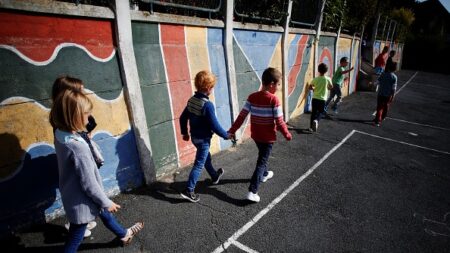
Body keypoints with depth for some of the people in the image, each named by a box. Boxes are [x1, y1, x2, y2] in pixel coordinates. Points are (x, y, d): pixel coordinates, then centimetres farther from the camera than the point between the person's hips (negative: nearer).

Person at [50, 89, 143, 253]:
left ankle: (124, 235, 55)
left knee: (104, 213, 29)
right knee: (75, 240, 11)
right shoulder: (77, 147, -34)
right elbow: (89, 183, -24)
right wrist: (106, 202, -13)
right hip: (81, 202, -9)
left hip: (73, 196, 9)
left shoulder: (60, 135, -7)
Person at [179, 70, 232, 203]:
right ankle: (188, 190, 6)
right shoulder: (207, 104, -25)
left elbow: (183, 118, 7)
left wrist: (185, 132, 19)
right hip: (203, 139, -8)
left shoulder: (191, 100, -1)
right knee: (199, 164, 2)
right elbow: (214, 125, -24)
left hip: (194, 136, 8)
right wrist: (226, 135, -9)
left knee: (206, 157, 26)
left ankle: (215, 176, 48)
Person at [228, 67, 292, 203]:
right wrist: (287, 134, -1)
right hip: (268, 137, -6)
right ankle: (252, 192, -2)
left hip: (255, 135, 6)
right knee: (261, 162, 1)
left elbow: (241, 116, -5)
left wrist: (232, 130, -1)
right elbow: (279, 122, -16)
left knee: (262, 156, 29)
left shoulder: (252, 97, -4)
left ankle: (264, 174, 52)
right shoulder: (274, 100, -18)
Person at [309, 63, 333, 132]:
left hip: (315, 98, 1)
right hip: (322, 99, -1)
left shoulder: (315, 79, -7)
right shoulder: (328, 79, -8)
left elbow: (310, 87, 0)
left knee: (313, 112, 12)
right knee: (321, 112, 13)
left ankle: (311, 126, 16)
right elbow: (331, 87, 7)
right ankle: (316, 120, -17)